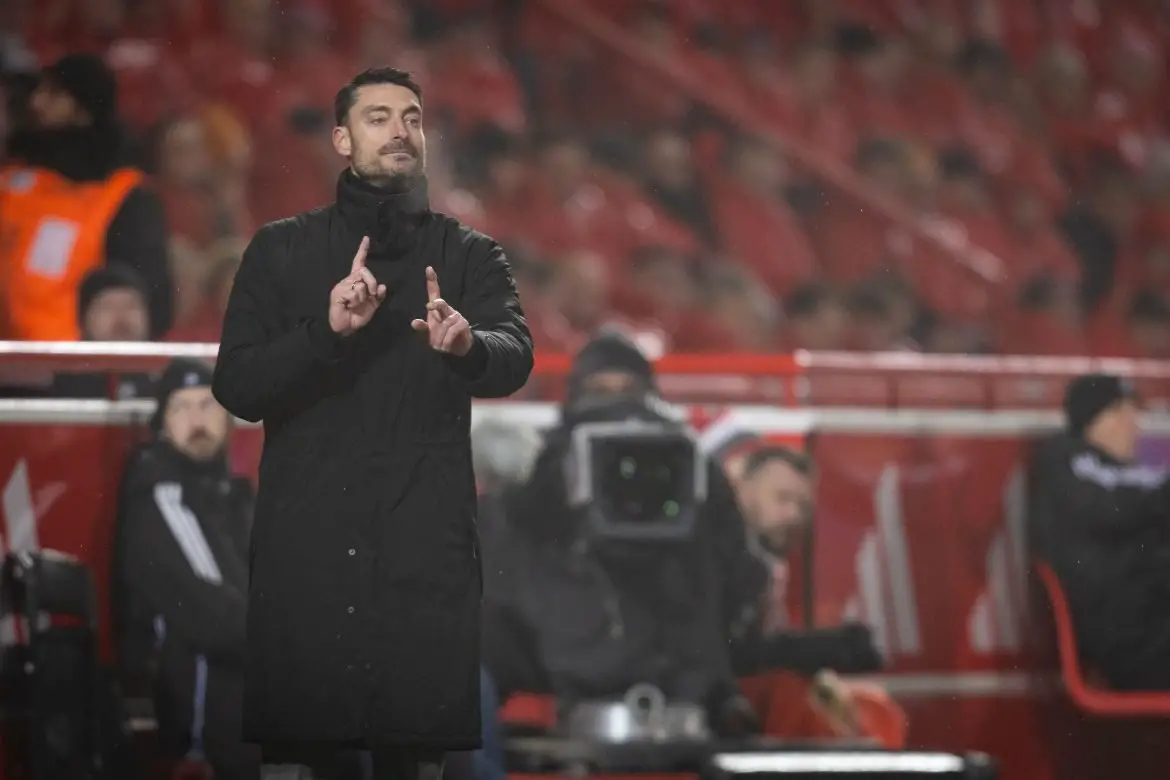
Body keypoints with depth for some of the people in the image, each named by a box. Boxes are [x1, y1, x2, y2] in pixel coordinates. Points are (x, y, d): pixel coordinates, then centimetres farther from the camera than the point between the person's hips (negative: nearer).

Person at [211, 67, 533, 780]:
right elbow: (236, 388, 1)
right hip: (306, 542, 0)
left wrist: (467, 345, -32)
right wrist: (326, 330, -16)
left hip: (426, 547, 0)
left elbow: (515, 359, -9)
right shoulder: (281, 250, 10)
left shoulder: (470, 256, 10)